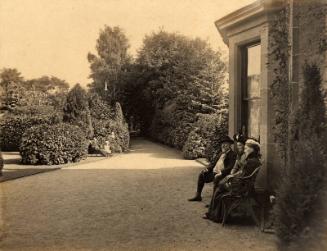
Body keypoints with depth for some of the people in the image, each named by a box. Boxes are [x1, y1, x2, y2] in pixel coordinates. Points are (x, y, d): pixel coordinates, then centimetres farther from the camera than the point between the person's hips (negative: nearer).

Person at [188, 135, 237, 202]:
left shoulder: (232, 154, -8)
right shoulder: (221, 153, 20)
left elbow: (230, 167, -19)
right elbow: (215, 162, 22)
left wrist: (221, 173, -27)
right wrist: (208, 168, 5)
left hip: (222, 174, -9)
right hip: (214, 172, 9)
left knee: (216, 179, -37)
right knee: (201, 174, 3)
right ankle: (198, 196, 7)